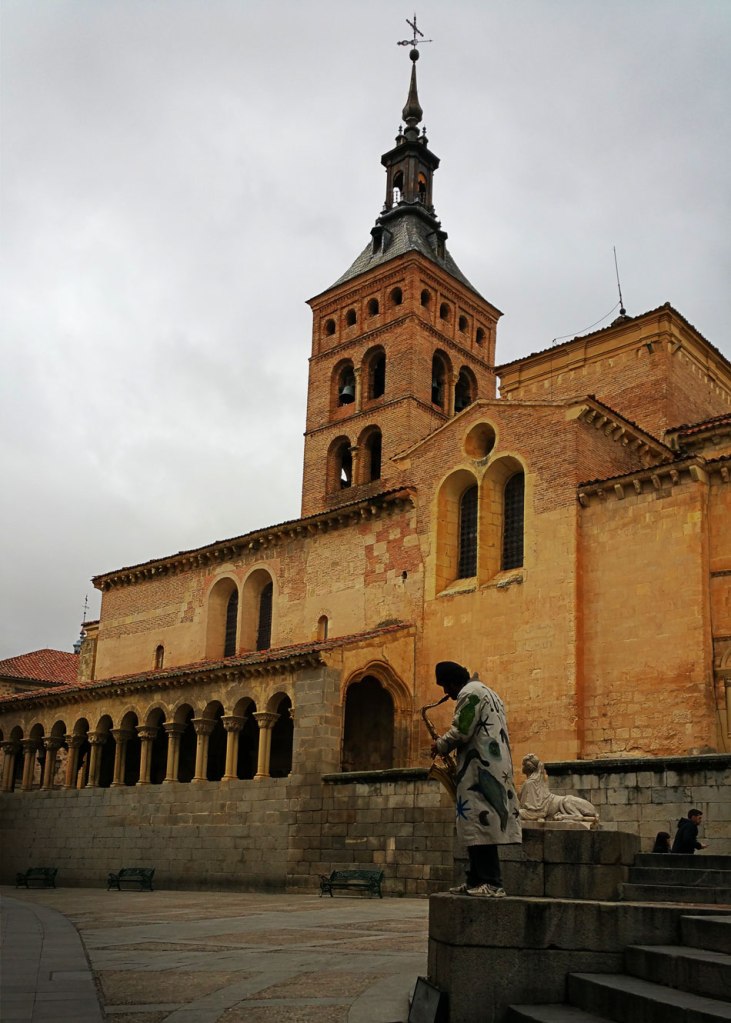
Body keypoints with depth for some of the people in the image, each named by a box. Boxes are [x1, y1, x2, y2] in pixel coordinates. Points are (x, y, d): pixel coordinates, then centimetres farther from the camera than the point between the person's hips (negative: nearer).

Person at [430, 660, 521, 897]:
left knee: (480, 826, -11)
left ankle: (492, 884, -13)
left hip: (480, 770, -11)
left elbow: (461, 731, -16)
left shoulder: (470, 693, -8)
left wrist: (440, 746, -1)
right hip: (491, 768, 11)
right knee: (481, 825, 9)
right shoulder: (487, 693, 24)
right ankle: (477, 880, 10)